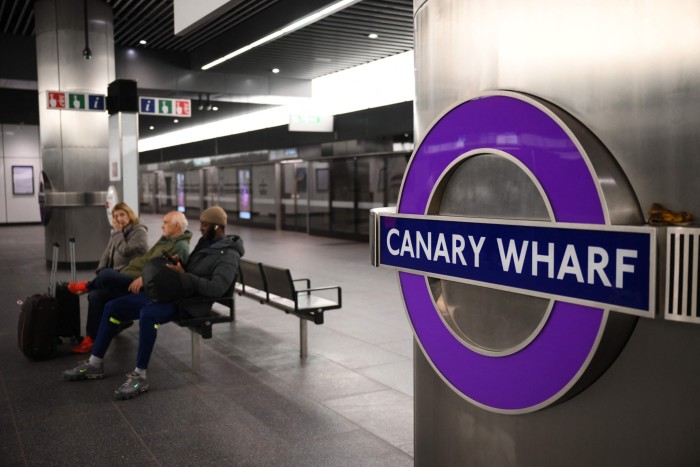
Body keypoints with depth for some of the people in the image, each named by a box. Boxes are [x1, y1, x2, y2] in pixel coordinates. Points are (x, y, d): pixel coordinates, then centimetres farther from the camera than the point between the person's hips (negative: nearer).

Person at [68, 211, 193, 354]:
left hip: (144, 287, -10)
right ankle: (91, 338, 3)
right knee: (96, 295, -3)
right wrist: (122, 270, 15)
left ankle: (87, 286, 13)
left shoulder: (180, 247, -12)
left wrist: (143, 279, -31)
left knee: (105, 274, -23)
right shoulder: (165, 239, 20)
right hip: (130, 278, 10)